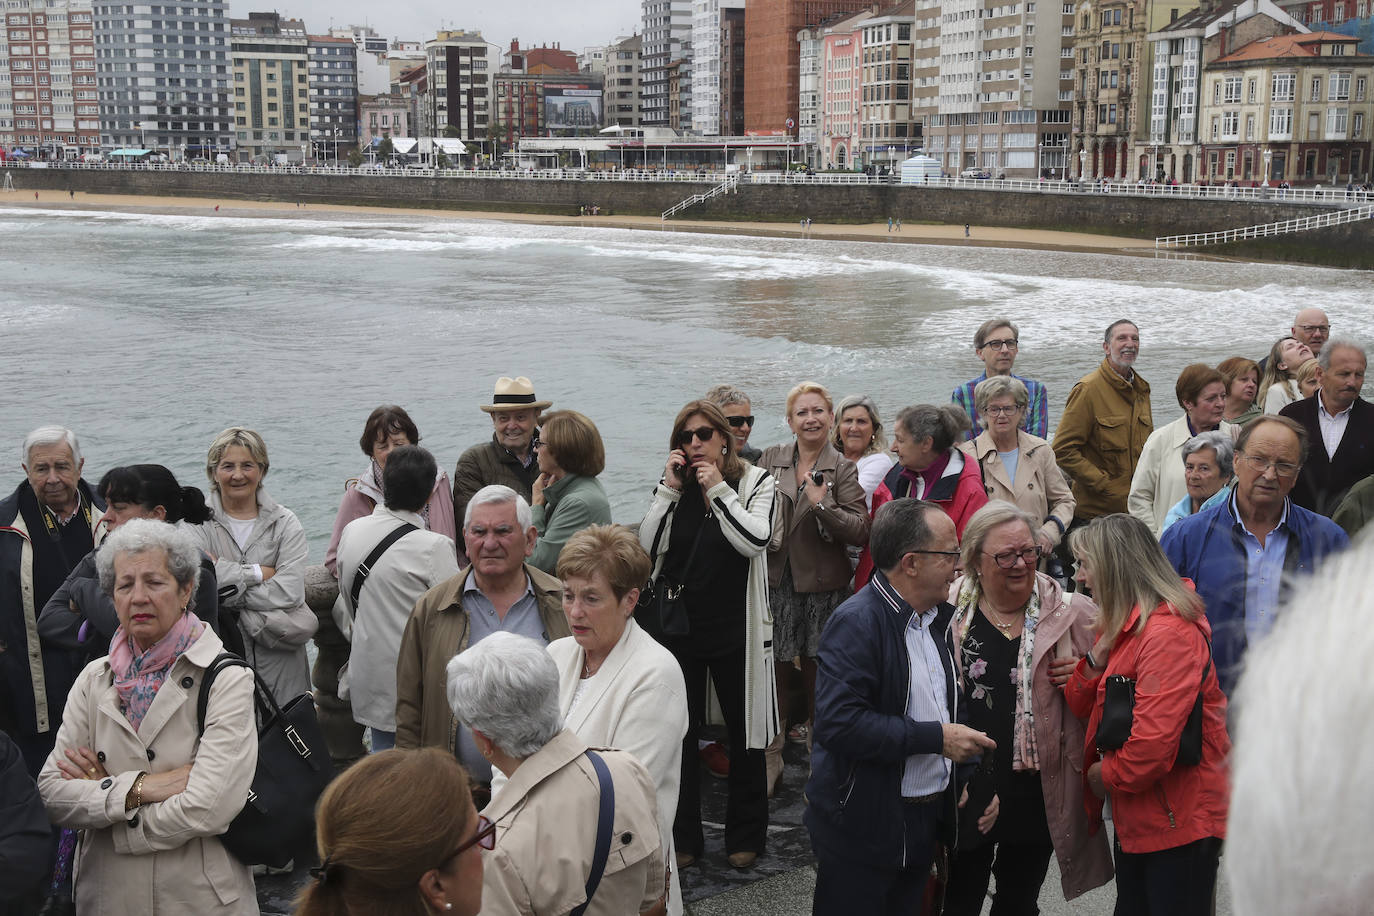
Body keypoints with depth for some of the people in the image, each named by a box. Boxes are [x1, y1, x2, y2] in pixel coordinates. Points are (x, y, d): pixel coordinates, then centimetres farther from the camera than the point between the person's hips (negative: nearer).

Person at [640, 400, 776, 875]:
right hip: (677, 626, 2)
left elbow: (755, 540, -19)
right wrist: (670, 488, -10)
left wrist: (717, 488, -16)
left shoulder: (755, 482, -2)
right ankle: (683, 838, 21)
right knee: (679, 734, 8)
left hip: (735, 627, -2)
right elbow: (646, 547, -7)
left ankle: (745, 836, 23)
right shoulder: (673, 488, 6)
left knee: (744, 732, 8)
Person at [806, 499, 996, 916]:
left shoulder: (938, 618, 8)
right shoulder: (856, 623, -20)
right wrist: (936, 737, -24)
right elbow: (839, 723, -30)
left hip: (926, 817, 8)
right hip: (862, 829, -8)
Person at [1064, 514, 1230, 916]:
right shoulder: (1121, 625, 10)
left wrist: (1105, 775, -11)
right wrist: (1096, 657, -7)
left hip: (1179, 824, -10)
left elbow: (1153, 744, -29)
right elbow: (1082, 708, 11)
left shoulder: (1168, 633, -23)